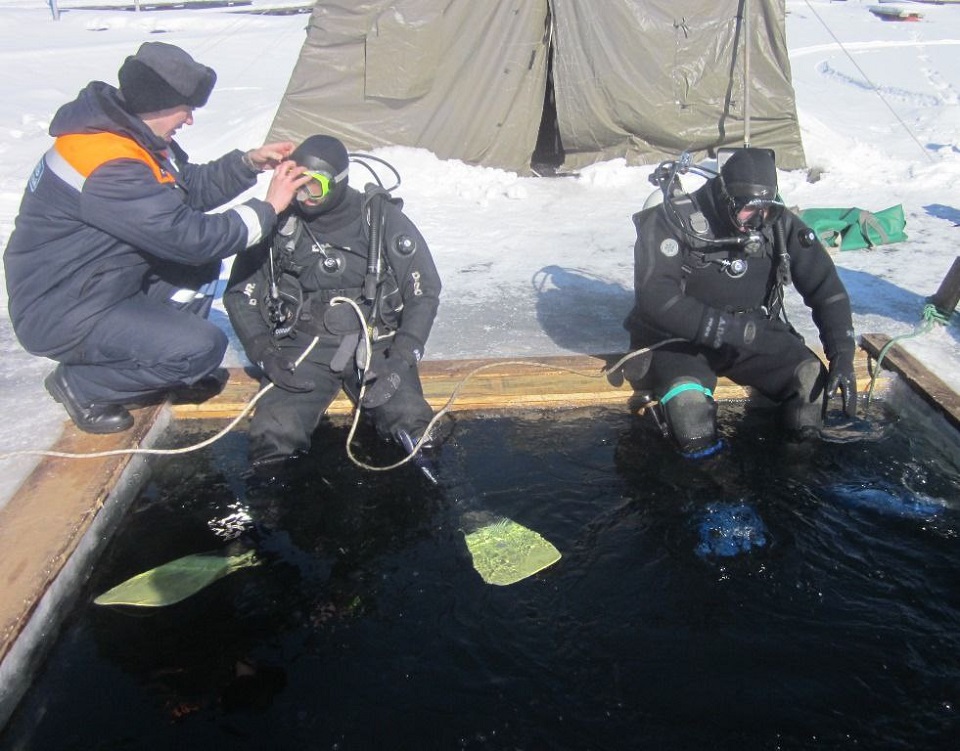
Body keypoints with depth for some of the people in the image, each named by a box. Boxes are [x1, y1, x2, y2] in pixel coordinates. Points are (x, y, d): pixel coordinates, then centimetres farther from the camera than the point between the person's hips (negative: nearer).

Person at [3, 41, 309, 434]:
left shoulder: (129, 131, -1)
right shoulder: (108, 166, -30)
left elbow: (191, 188, 8)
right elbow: (191, 237, -29)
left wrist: (249, 163, -6)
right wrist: (268, 208, -20)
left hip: (105, 282, 10)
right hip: (64, 315, -10)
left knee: (201, 263, 6)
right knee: (202, 347, -19)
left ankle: (156, 359, 14)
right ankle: (81, 385, 2)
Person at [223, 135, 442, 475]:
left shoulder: (383, 218, -2)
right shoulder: (277, 223, 1)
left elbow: (424, 291, 3)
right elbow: (240, 294, 8)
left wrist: (403, 356, -11)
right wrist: (265, 354, -7)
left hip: (374, 344, 0)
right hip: (303, 347, 1)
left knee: (411, 425, -25)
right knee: (275, 434, -25)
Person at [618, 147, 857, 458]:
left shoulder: (780, 225, -4)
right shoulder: (672, 221, -19)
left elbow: (826, 287, -1)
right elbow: (655, 296, -28)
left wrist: (843, 356, -12)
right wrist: (729, 329, -31)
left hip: (753, 333, 4)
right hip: (679, 339, -4)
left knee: (813, 378, -17)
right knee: (687, 398, -32)